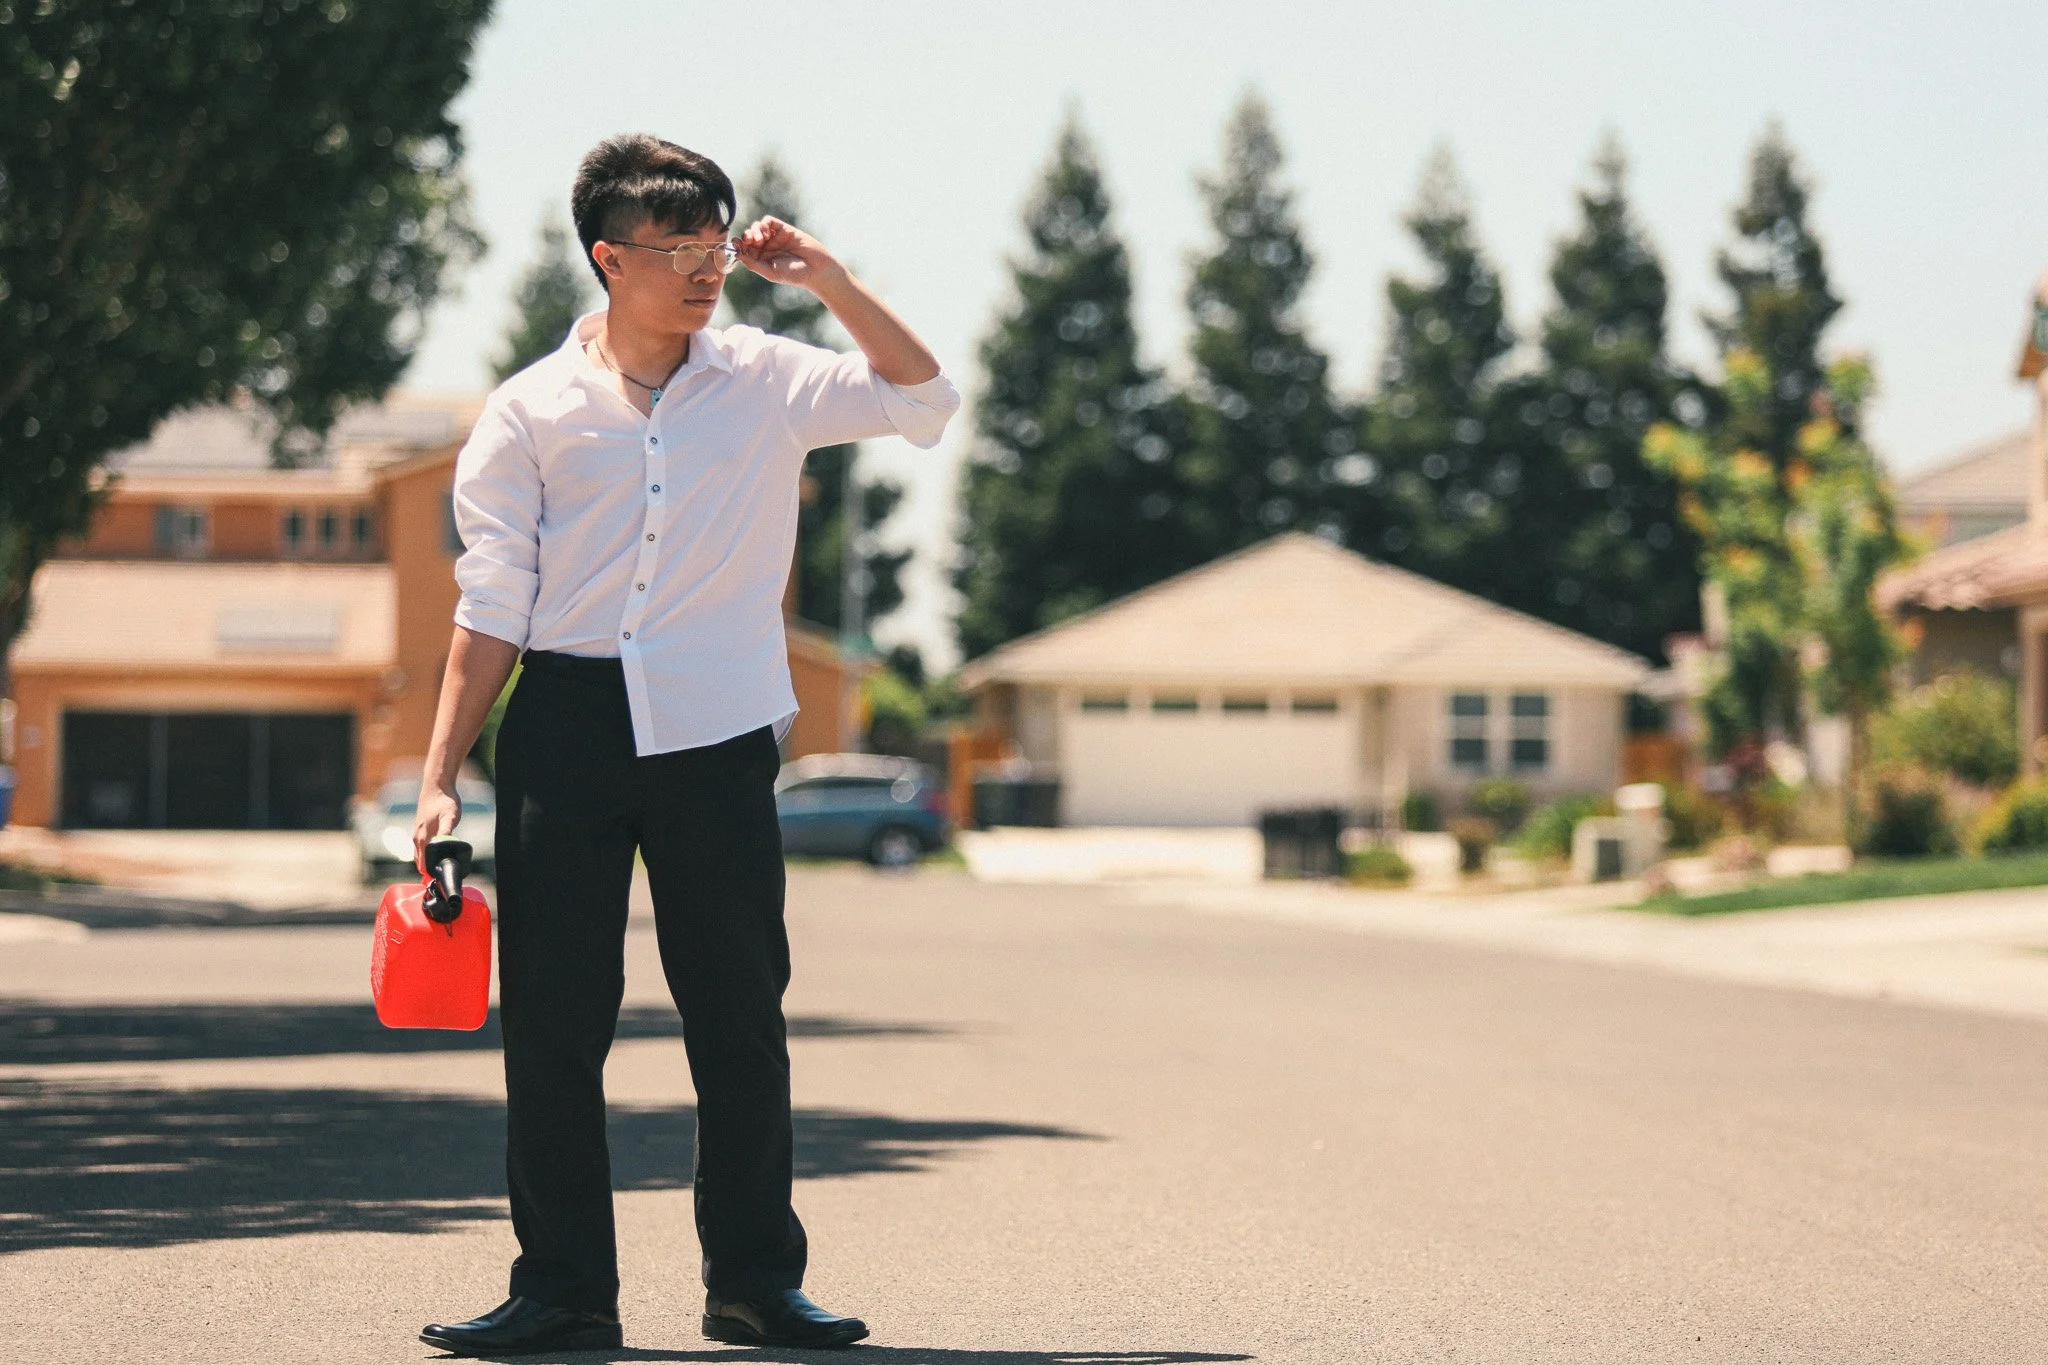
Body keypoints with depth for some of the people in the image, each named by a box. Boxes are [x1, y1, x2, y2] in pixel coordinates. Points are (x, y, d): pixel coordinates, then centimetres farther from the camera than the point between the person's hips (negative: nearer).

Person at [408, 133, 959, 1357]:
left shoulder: (765, 382, 5)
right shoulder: (531, 413, 2)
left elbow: (922, 400, 2)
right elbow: (492, 608, 3)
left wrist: (826, 280, -6)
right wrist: (443, 774, -1)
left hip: (714, 730, 1)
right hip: (566, 726, 0)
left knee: (742, 1016, 4)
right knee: (552, 1019, 1)